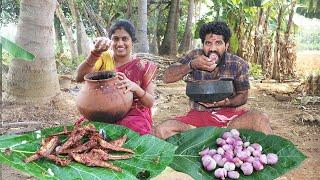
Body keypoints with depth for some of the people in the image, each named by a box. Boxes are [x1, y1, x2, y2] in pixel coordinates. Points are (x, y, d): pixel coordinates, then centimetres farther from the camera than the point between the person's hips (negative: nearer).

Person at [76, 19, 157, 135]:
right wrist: (95, 53, -28)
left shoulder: (143, 67, 0)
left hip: (133, 116, -2)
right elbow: (79, 77, -12)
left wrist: (136, 88, -26)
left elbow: (150, 102, -5)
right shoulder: (104, 58, 4)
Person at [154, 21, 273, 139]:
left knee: (260, 118, -30)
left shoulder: (239, 65, -6)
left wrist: (227, 102, -19)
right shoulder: (195, 56, -4)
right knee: (161, 131, -23)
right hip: (198, 115, 1)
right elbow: (167, 77, -9)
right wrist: (191, 65, -26)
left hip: (229, 113, -1)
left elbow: (242, 95, 5)